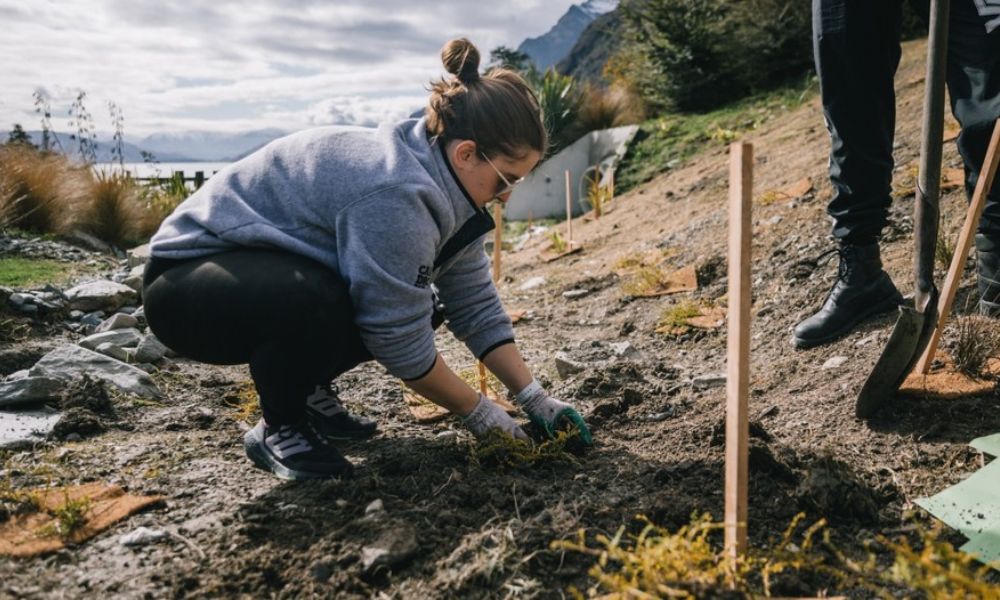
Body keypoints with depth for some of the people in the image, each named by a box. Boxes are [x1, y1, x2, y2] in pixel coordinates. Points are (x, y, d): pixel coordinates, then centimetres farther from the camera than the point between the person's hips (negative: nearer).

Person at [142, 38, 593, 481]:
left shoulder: (441, 181, -4)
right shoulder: (395, 194, -32)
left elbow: (478, 308, -1)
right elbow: (401, 343, -26)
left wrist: (535, 399, -4)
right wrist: (475, 410, -12)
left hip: (286, 277, 8)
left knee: (417, 306, -2)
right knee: (321, 304, -36)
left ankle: (310, 393, 14)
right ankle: (277, 428, -8)